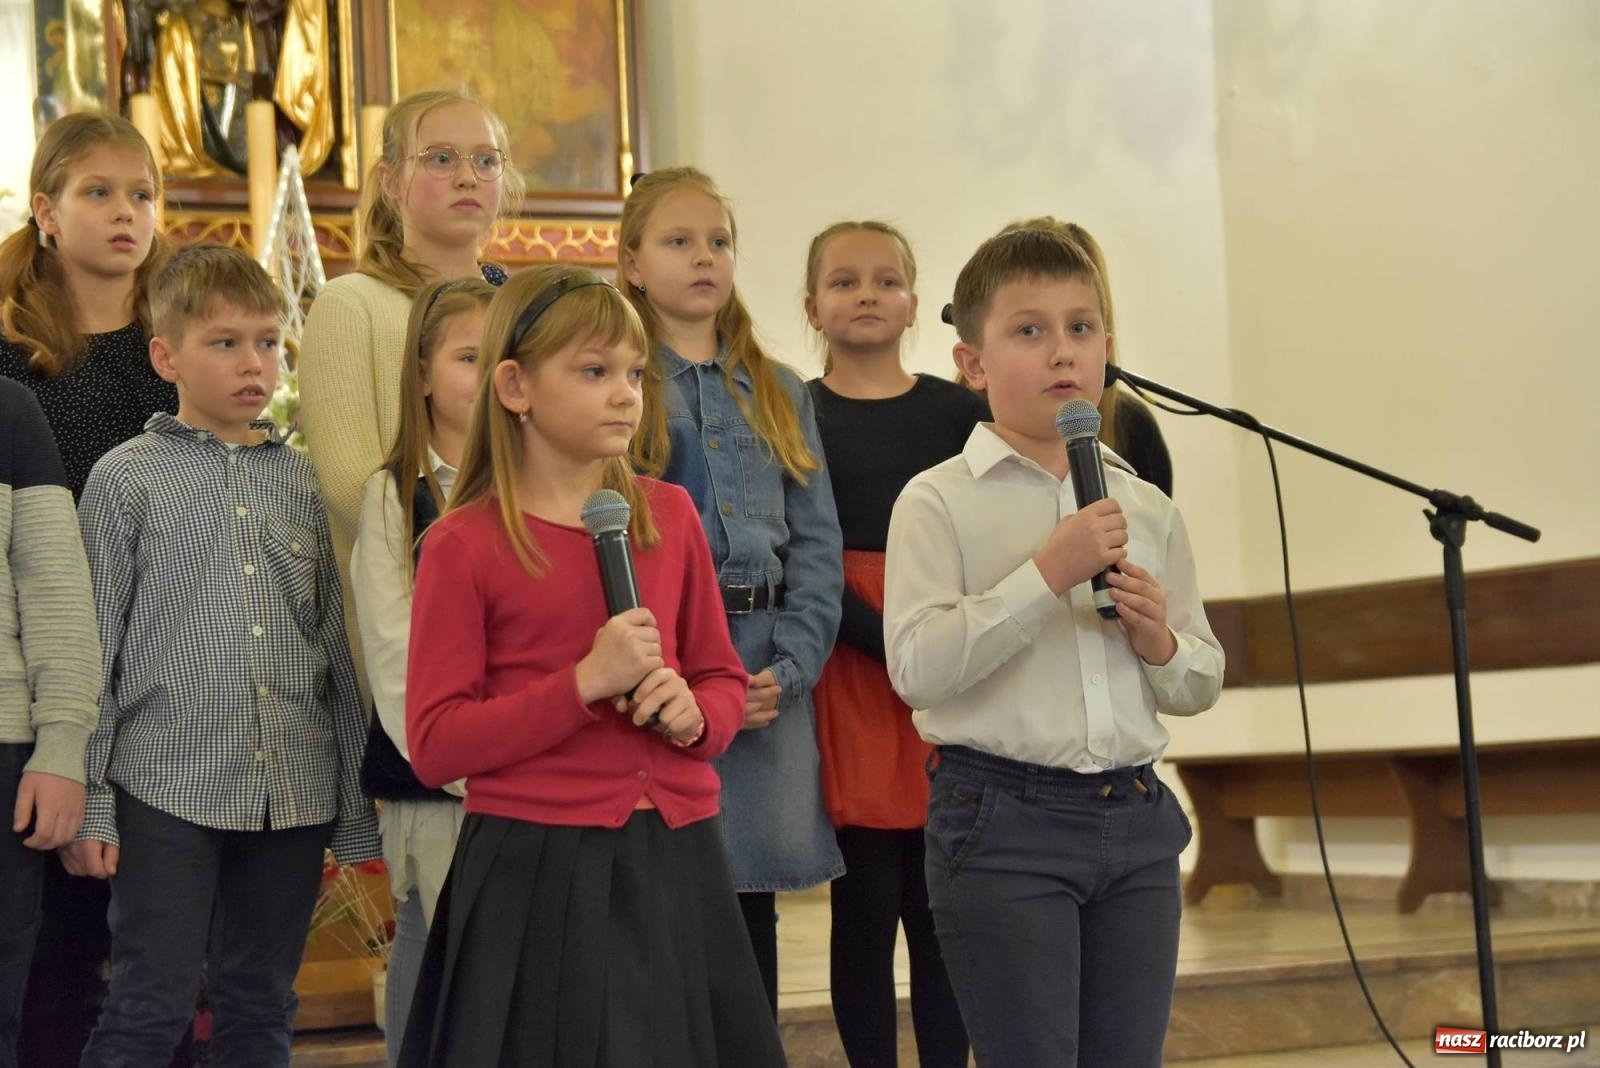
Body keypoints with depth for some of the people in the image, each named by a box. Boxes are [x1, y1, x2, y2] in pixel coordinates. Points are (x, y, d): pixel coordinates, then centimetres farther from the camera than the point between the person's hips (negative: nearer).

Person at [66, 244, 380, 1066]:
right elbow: (94, 648, -1)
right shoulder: (128, 478, 0)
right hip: (169, 787, -3)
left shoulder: (306, 483, 10)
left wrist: (356, 813, 10)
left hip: (295, 792, 4)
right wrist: (87, 804, -4)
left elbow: (338, 651, 11)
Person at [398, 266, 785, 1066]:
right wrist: (586, 684, -18)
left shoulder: (669, 515, 7)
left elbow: (722, 679, 17)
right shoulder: (464, 545, -6)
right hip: (536, 872, -4)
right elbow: (435, 746, -10)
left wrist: (696, 715, -7)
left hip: (676, 859, 4)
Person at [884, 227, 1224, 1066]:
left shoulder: (1147, 510, 10)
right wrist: (1045, 575, -20)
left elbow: (1200, 687, 16)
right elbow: (916, 667, -17)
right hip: (1003, 820, -5)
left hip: (1136, 819, 5)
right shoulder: (939, 503, -5)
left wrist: (1161, 642, -6)